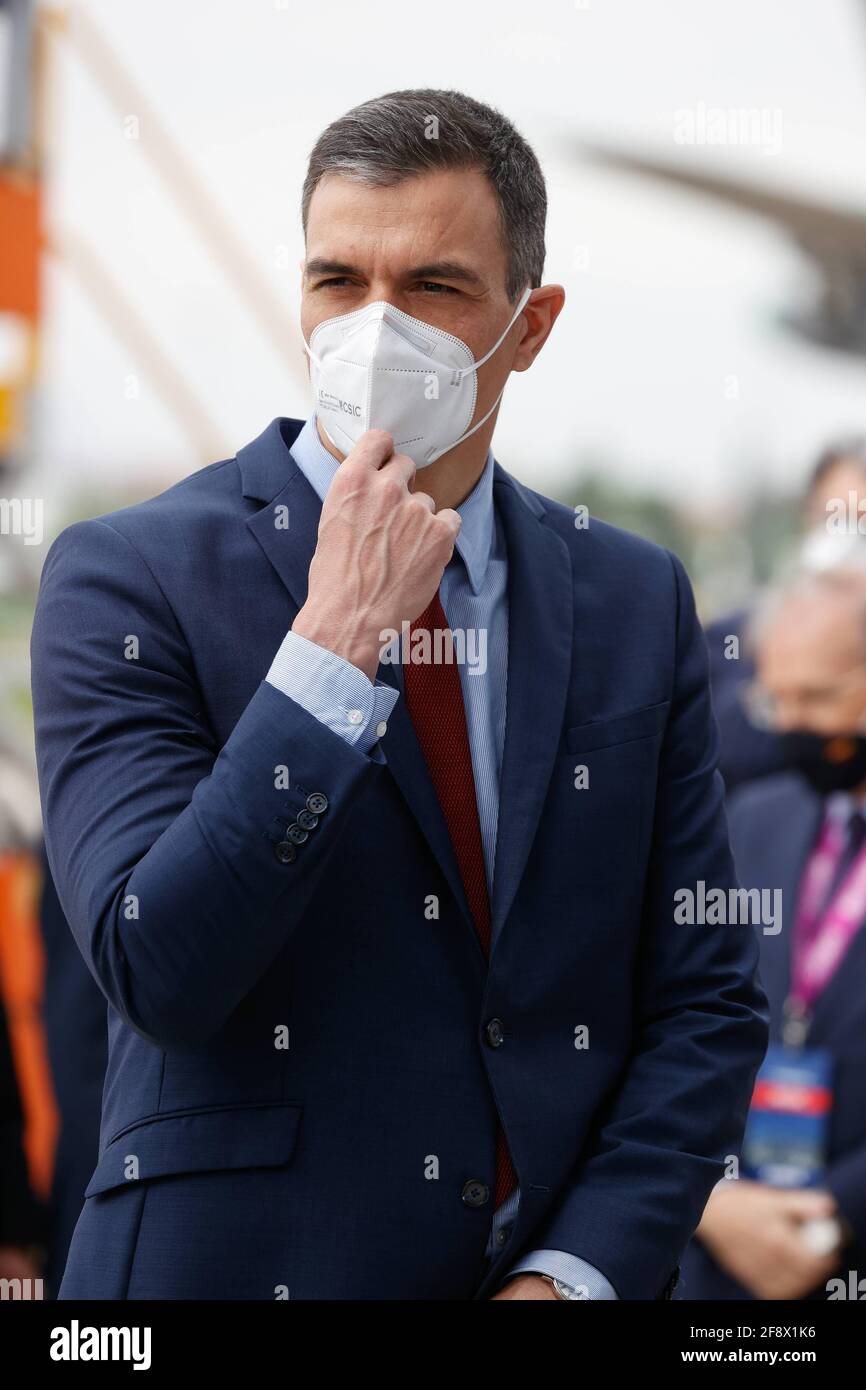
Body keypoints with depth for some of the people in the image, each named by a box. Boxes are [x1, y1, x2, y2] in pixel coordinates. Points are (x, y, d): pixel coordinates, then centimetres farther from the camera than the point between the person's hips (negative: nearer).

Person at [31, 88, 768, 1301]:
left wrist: (574, 1274, -11)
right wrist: (333, 645, -21)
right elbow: (161, 974, -18)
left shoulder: (635, 600, 3)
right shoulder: (128, 577, -8)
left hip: (563, 1264, 3)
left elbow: (707, 1005, 2)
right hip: (243, 1261, -3)